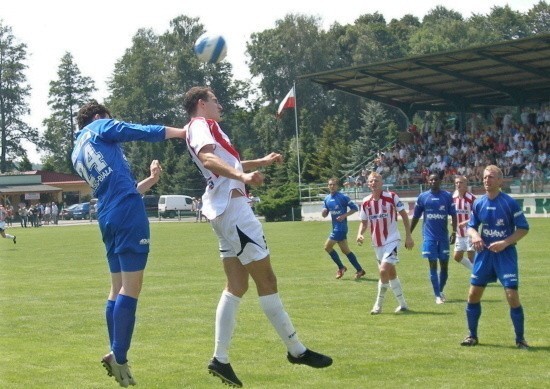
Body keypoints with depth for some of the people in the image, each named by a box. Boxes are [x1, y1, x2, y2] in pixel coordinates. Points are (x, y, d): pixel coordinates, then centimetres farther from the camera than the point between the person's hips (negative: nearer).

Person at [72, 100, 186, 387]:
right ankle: (119, 356, -15)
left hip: (107, 219, 8)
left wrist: (150, 181, 25)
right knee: (131, 287, -10)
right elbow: (143, 132, 4)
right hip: (128, 212, -8)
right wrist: (183, 131, 14)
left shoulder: (76, 156, 27)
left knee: (118, 288, 12)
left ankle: (116, 355, 9)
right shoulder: (99, 128, 8)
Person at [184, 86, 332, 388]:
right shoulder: (201, 124, -5)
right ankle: (297, 351, -2)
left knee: (237, 286, 7)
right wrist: (242, 175, -40)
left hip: (224, 210, 11)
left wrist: (262, 162, 44)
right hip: (232, 206, -11)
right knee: (266, 279, -6)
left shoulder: (203, 127, 26)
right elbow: (208, 159, -26)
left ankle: (220, 359, 2)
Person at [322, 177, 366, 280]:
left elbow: (355, 208, -9)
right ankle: (359, 270, 17)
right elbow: (324, 215, 15)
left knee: (328, 246, -8)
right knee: (345, 250, 11)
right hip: (336, 227, 8)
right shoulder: (327, 199, 10)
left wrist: (344, 215, -18)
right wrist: (323, 212, -9)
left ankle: (341, 267, 5)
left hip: (341, 227, -8)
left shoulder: (343, 197, -11)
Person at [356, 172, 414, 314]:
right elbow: (364, 222, 11)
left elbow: (404, 215, -4)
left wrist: (408, 236, -5)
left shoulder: (391, 197, -10)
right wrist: (360, 234, -9)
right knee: (391, 273, 12)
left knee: (383, 270, -18)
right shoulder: (366, 202, 2)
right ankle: (402, 304, 24)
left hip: (391, 240, -5)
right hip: (377, 243, 5)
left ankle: (378, 305, -6)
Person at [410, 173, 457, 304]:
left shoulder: (447, 196, 2)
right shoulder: (422, 197, 3)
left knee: (444, 265, 6)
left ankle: (440, 291, 25)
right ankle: (437, 295, 0)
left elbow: (453, 215, 0)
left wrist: (454, 232, -11)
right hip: (429, 236, -1)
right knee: (433, 264, -3)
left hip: (443, 236, 1)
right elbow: (415, 217, 9)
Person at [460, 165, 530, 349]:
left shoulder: (510, 203, -11)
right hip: (484, 252, 4)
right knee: (473, 295, 4)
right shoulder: (478, 203, 2)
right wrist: (474, 235, -10)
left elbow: (523, 229, -8)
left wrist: (505, 243, -19)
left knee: (512, 296, -11)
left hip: (505, 254, -4)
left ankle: (520, 339, 4)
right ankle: (472, 336, 20)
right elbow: (471, 226, 14)